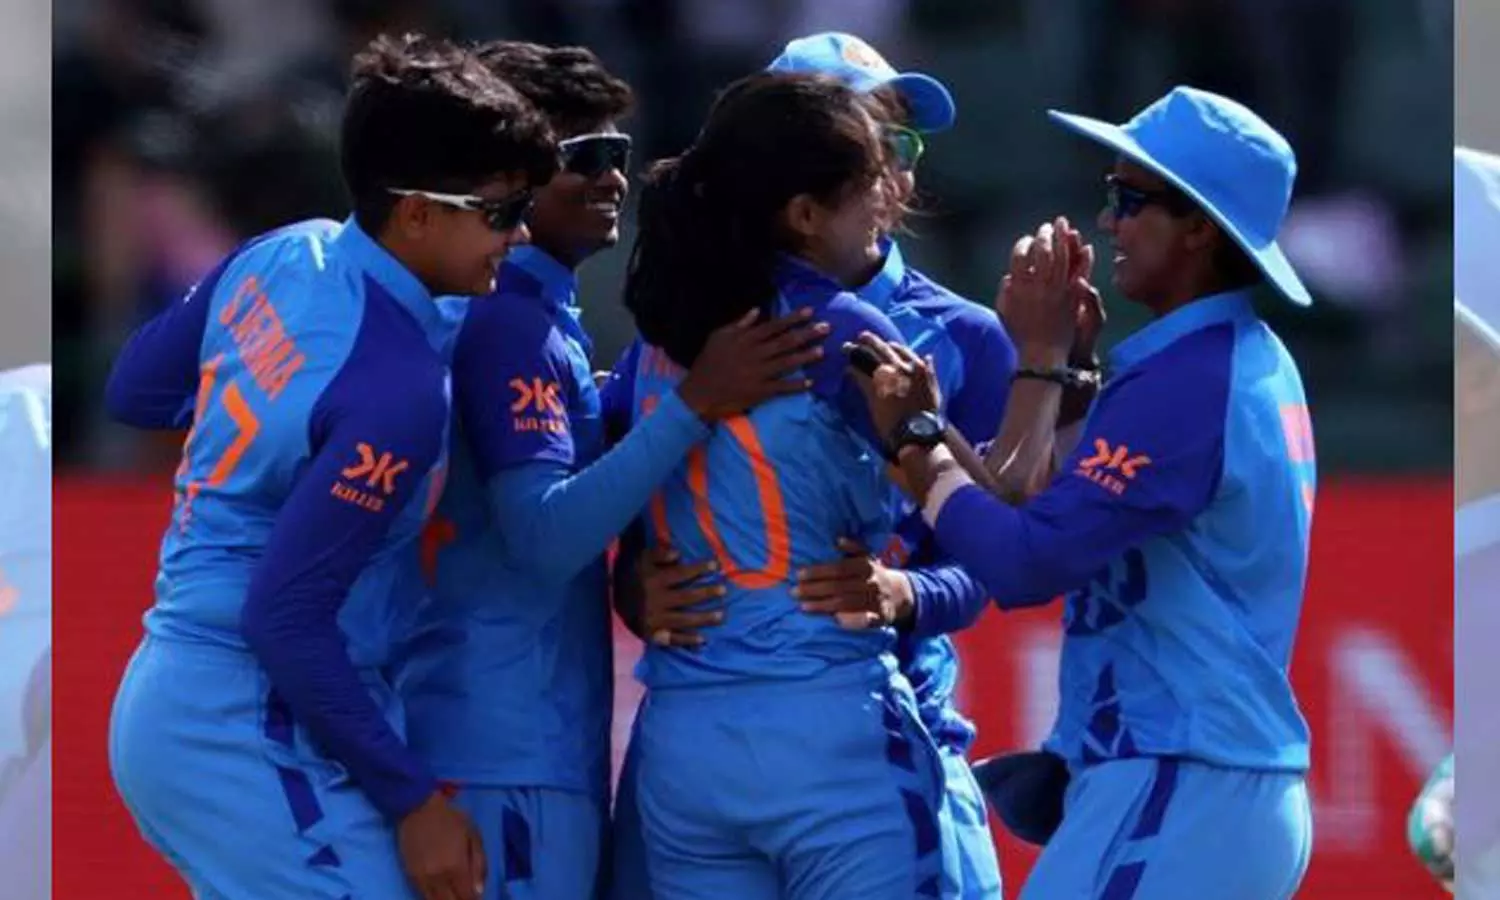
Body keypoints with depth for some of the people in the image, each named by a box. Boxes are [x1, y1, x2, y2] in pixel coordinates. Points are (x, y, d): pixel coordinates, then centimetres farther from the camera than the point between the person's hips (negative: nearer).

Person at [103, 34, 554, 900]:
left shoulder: (281, 255, 2)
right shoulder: (398, 385, -23)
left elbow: (135, 391, 16)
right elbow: (287, 615, -23)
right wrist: (413, 798, -17)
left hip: (178, 701, 10)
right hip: (251, 733, -10)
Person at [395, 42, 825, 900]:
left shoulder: (542, 316, 16)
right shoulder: (510, 321, -14)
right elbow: (544, 535, -24)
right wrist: (696, 406, -27)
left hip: (541, 742, 10)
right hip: (510, 753, -10)